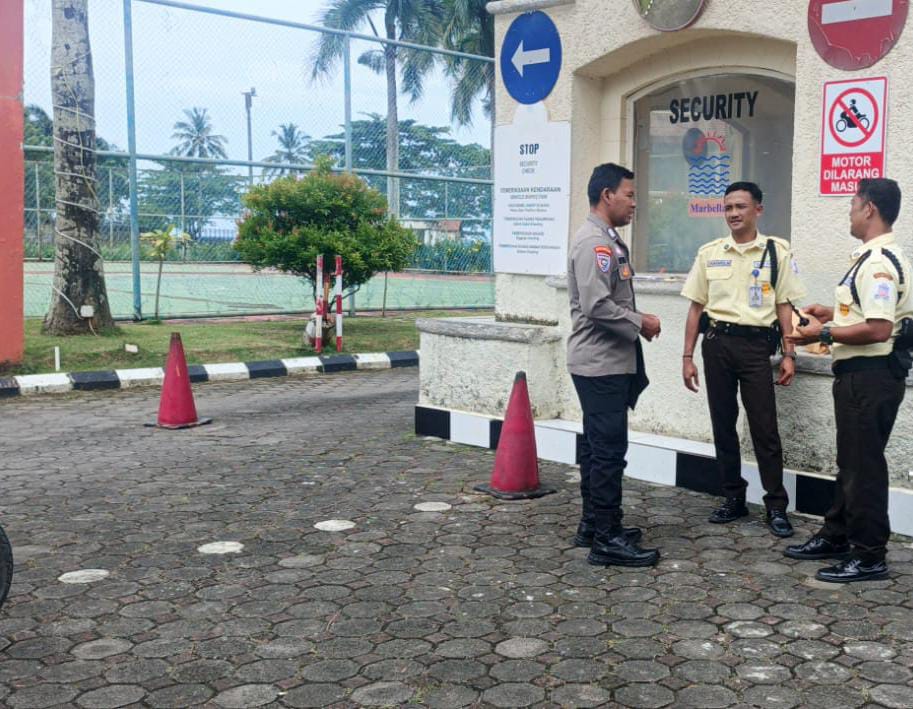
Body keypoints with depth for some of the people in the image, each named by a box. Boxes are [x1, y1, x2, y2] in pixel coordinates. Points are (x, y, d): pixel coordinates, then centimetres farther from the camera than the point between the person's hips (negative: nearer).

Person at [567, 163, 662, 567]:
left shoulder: (609, 241, 15)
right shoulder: (594, 242, -17)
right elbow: (597, 306, -25)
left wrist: (636, 325, 10)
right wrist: (641, 324, -13)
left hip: (611, 362, 11)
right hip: (600, 363, -11)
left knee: (598, 446, 16)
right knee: (609, 450, -8)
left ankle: (593, 525, 25)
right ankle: (607, 539, -3)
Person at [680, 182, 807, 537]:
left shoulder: (777, 251, 1)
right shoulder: (709, 252, 6)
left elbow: (784, 306, 2)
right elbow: (696, 307, 8)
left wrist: (789, 354, -4)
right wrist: (688, 356, 5)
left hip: (756, 344, -3)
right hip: (717, 342, 3)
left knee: (764, 428, -1)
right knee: (723, 425, 9)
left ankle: (776, 505, 8)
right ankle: (733, 498, 21)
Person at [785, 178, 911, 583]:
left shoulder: (878, 263, -19)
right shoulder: (875, 257, 15)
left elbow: (879, 328, -28)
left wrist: (824, 334, -20)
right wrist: (834, 314, 16)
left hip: (870, 376, -11)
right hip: (859, 374, 11)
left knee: (863, 465, -2)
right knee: (850, 460, 18)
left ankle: (869, 556, 8)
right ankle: (836, 537, 31)